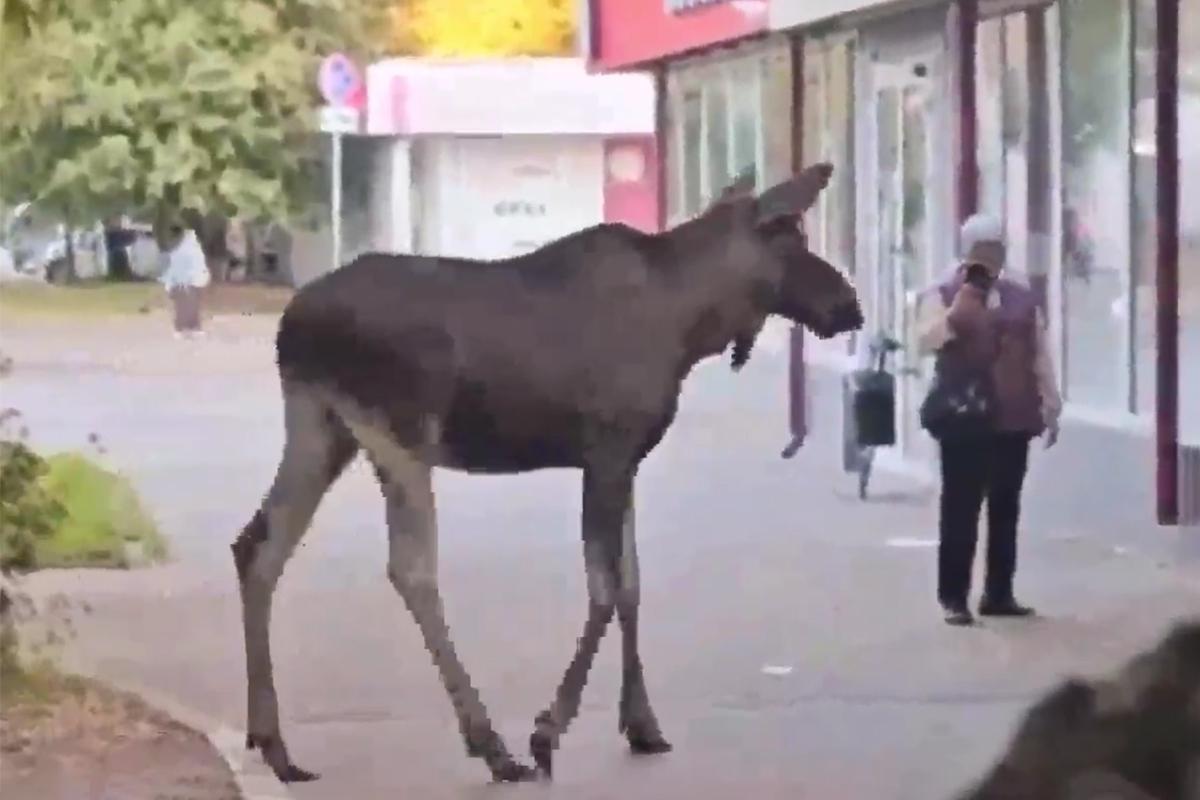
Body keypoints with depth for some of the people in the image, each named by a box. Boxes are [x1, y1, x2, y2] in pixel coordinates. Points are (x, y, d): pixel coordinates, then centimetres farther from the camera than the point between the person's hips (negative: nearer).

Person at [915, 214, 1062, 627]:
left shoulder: (1022, 295, 12)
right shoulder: (944, 294, 1)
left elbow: (1040, 354, 15)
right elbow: (925, 341, -14)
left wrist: (1051, 406, 12)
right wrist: (960, 308, -23)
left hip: (1014, 420, 4)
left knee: (1006, 509, 8)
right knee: (960, 509, -4)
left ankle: (999, 593, 15)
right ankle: (953, 597, -2)